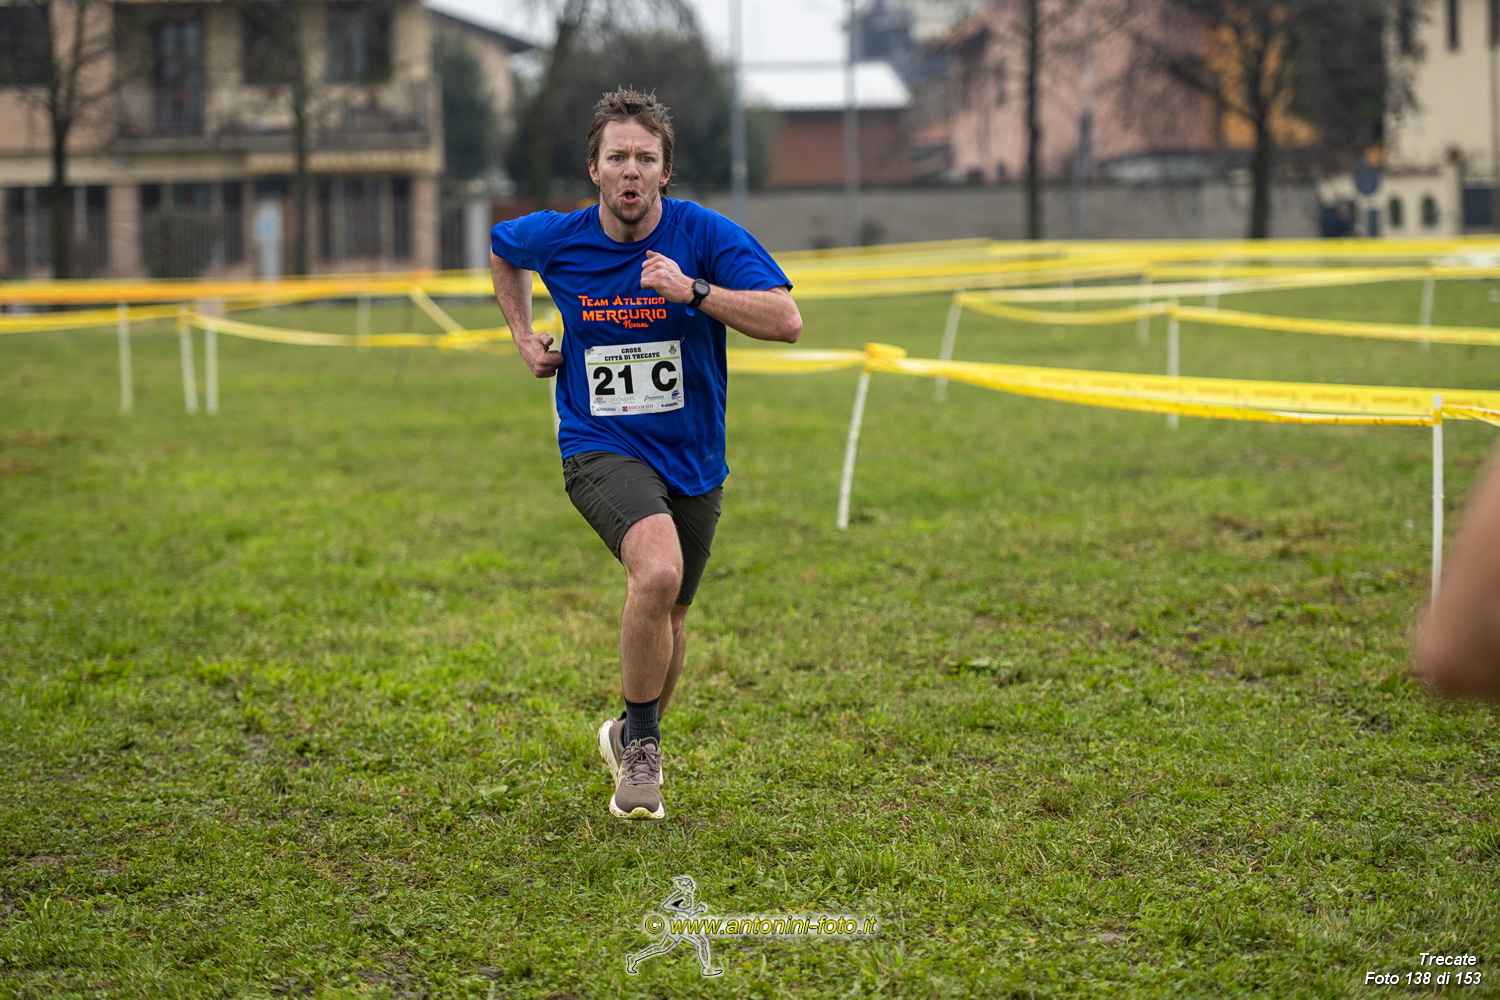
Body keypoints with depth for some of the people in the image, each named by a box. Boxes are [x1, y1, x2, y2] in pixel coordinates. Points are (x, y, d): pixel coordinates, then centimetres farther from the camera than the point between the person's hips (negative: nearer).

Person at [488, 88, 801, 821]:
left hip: (691, 457, 2)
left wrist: (693, 290, -28)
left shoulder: (705, 236, -11)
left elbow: (786, 321, -19)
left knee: (668, 610, 17)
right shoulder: (557, 240, -6)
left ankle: (634, 738, 45)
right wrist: (523, 334, 9)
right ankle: (641, 742, -11)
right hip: (601, 450, -2)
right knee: (659, 571, -29)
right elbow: (500, 247, 19)